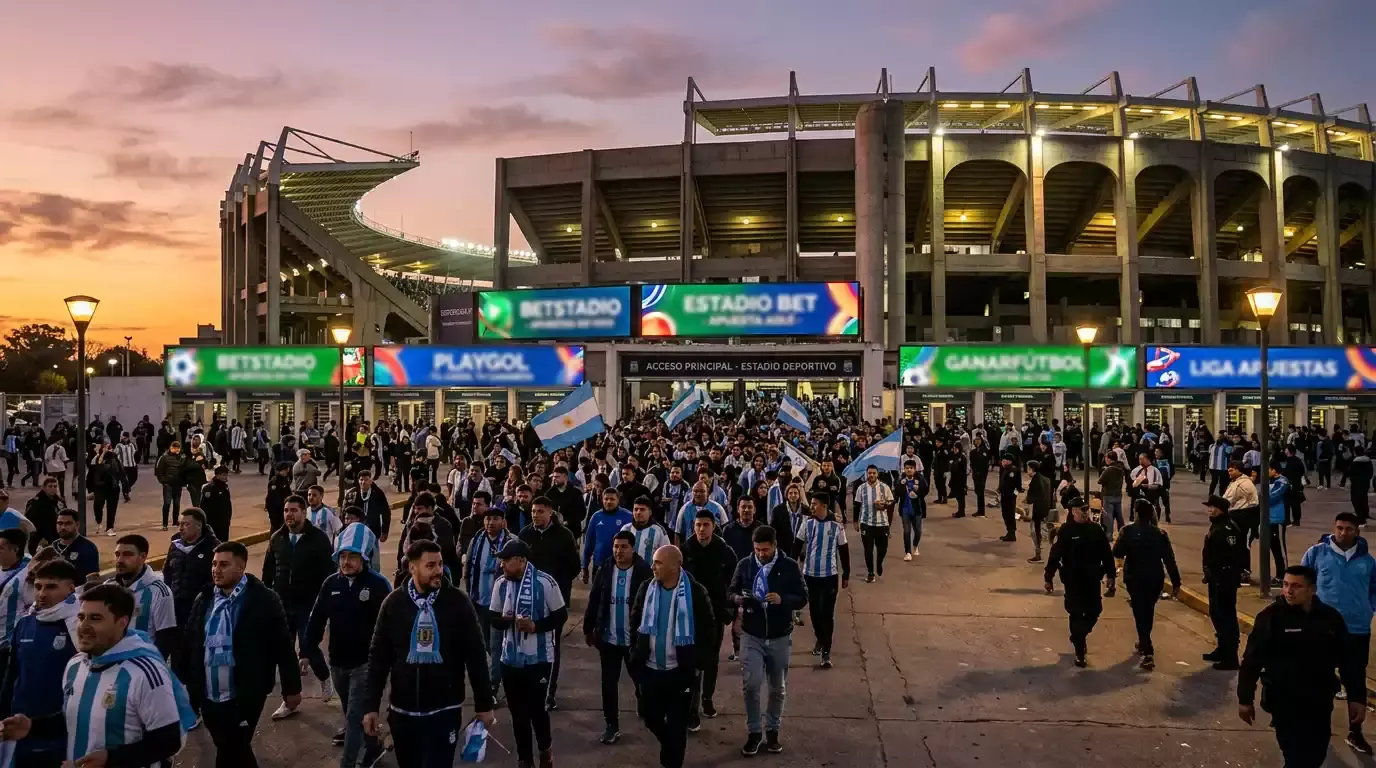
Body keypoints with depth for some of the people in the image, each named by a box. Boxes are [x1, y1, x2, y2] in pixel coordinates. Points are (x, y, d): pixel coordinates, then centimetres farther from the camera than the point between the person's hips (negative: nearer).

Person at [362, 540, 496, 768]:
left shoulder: (458, 602, -7)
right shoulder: (393, 603, -3)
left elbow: (476, 656, -3)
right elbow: (378, 657, 1)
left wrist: (484, 704, -1)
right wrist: (371, 705, -2)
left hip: (445, 710, -2)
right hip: (402, 711, 2)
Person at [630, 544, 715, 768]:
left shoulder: (695, 592, -13)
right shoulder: (647, 588, -3)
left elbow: (708, 629, -4)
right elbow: (635, 620, 10)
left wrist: (697, 657, -6)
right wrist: (638, 650, 6)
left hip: (680, 670, -4)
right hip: (650, 667, 4)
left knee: (677, 723, 6)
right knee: (650, 715, 13)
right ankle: (671, 747, 41)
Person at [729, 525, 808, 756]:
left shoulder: (789, 566, -6)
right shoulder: (744, 565, -2)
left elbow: (802, 598, -5)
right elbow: (730, 590, 6)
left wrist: (783, 600, -25)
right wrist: (736, 598, -17)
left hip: (780, 637, 0)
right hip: (752, 636, 0)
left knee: (777, 688, 12)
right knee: (750, 685, -6)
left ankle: (772, 731, 29)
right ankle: (754, 732, 11)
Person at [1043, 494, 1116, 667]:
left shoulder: (1096, 530, 2)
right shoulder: (1065, 531, -11)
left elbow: (1106, 554, 7)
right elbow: (1055, 555, -11)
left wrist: (1110, 575, 7)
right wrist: (1049, 578, -10)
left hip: (1092, 579, 4)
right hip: (1073, 580, -4)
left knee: (1094, 611, 10)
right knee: (1077, 614, 0)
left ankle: (1078, 637, 38)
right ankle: (1079, 651, 11)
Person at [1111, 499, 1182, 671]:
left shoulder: (1128, 531, -8)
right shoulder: (1160, 533, 0)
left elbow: (1117, 553, -13)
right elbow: (1169, 559, -3)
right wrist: (1176, 582, -1)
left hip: (1135, 578, -3)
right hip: (1155, 579, 3)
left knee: (1140, 613, -3)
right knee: (1148, 611, 22)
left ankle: (1148, 653, -14)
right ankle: (1144, 643, 38)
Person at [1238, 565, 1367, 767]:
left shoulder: (1331, 617, -1)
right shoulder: (1271, 617, -12)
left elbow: (1348, 662, 8)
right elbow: (1252, 660, -10)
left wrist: (1357, 698, 6)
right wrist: (1245, 699, -9)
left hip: (1320, 702, 4)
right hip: (1285, 702, -4)